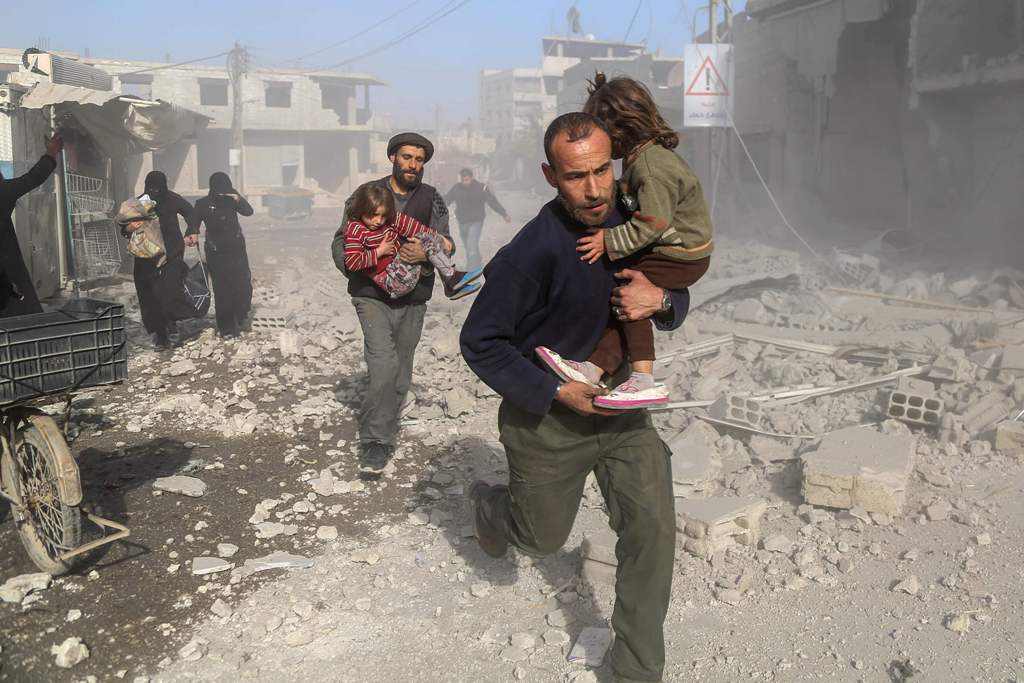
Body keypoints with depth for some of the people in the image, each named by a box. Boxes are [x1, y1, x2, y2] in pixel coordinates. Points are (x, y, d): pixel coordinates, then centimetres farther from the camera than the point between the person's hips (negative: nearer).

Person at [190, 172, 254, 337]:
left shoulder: (231, 198, -4)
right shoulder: (203, 204, -8)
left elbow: (249, 211, -9)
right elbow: (194, 224, -8)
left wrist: (239, 199, -28)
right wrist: (191, 235, -30)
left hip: (237, 249, 2)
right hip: (216, 253, -2)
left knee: (243, 285, -3)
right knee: (222, 290, -3)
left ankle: (240, 315, 24)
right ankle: (226, 327, 6)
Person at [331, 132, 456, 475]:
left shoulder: (432, 198, 6)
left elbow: (446, 243, 2)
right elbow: (341, 242, 4)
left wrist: (426, 254, -20)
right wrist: (359, 268, -15)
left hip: (413, 299, 3)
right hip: (373, 295, -2)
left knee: (400, 375, 10)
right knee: (384, 366, -19)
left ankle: (384, 432, 30)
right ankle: (376, 442, -7)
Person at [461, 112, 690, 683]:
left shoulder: (630, 226, -6)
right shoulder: (533, 251, -25)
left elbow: (679, 304, 7)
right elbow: (480, 342, -18)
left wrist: (662, 300, -18)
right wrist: (558, 392, -23)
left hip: (621, 406, 4)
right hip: (547, 416, -4)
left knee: (654, 526, -6)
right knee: (543, 539, 15)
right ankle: (489, 504, 52)